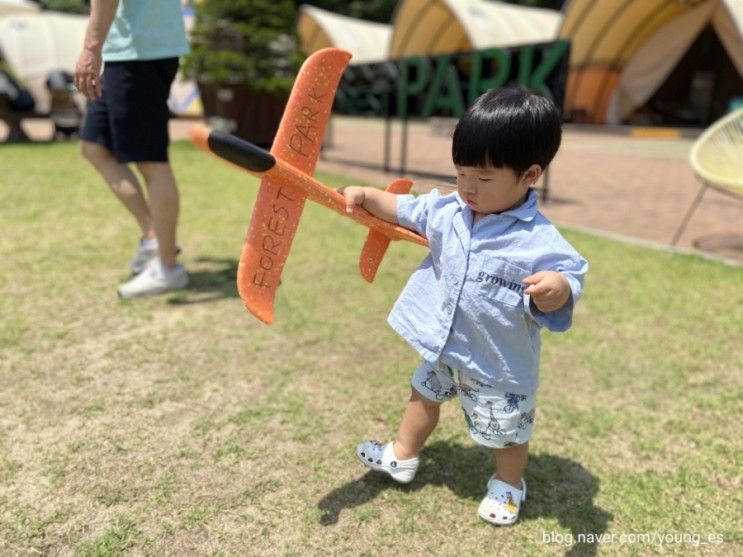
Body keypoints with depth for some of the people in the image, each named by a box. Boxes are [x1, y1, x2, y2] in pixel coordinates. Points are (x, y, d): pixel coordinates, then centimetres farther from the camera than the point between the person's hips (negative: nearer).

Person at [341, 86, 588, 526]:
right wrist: (365, 196, -8)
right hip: (443, 347, 6)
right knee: (424, 395, 27)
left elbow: (565, 279, -32)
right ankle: (402, 457, 53)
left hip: (498, 364, -5)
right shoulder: (447, 211, -8)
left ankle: (509, 485, 49)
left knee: (506, 430, 19)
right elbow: (402, 209, 4)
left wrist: (554, 288, -55)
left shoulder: (539, 242, -27)